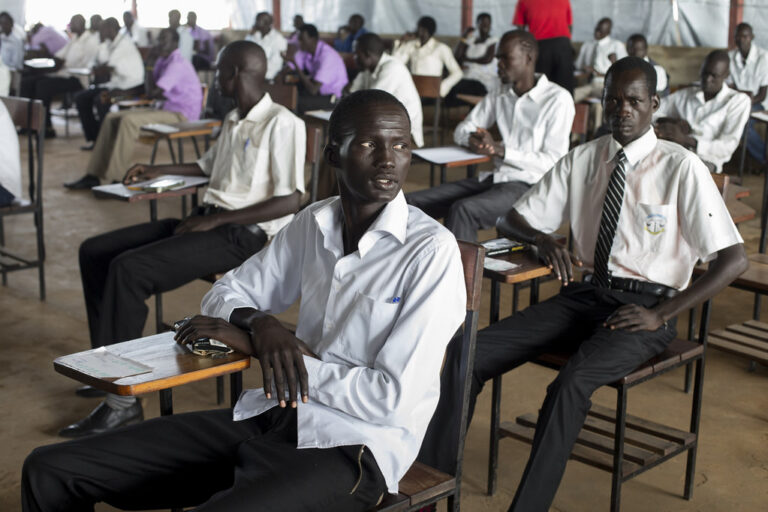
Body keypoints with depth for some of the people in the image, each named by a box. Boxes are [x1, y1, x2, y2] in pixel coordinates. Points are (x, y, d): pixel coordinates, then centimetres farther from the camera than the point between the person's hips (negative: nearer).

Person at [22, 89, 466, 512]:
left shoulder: (432, 251, -11)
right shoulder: (313, 223, 9)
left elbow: (394, 399, -16)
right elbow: (226, 294, 20)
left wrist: (253, 345, -10)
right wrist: (260, 323, -7)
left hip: (352, 447, -6)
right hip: (268, 418, 7)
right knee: (48, 471, -1)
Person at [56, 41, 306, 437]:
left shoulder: (282, 123, -12)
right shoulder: (233, 121, 19)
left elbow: (290, 201, -20)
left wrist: (215, 219, -18)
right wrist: (160, 171, 31)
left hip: (242, 234, -10)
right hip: (208, 221, 10)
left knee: (127, 269, -27)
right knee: (94, 251, 2)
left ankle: (122, 399, -20)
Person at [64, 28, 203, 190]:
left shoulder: (178, 64, -17)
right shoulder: (163, 60, 14)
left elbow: (153, 92, -23)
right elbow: (151, 92, 12)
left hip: (181, 115, -10)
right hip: (166, 109, 10)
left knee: (129, 121, -30)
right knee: (112, 118, 3)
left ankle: (116, 180, -28)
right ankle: (93, 176, -1)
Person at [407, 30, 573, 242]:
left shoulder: (558, 99, -6)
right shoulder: (499, 95, 15)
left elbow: (554, 162, -11)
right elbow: (461, 131, 17)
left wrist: (500, 150, -18)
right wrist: (473, 139, -9)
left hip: (529, 186, -7)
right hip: (494, 178, 7)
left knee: (463, 209, -36)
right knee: (412, 202, -9)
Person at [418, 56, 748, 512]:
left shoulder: (682, 168, -6)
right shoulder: (581, 160, 8)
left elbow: (735, 260, -9)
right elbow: (510, 221, 13)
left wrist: (659, 316, -15)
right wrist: (544, 239, -11)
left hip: (643, 307, -4)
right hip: (585, 294, 5)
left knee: (572, 382, -36)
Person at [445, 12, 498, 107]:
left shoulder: (493, 41, 7)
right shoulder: (470, 41, 20)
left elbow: (488, 59, -10)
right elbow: (456, 57, 9)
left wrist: (467, 59, 2)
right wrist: (464, 37, 6)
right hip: (467, 78, 5)